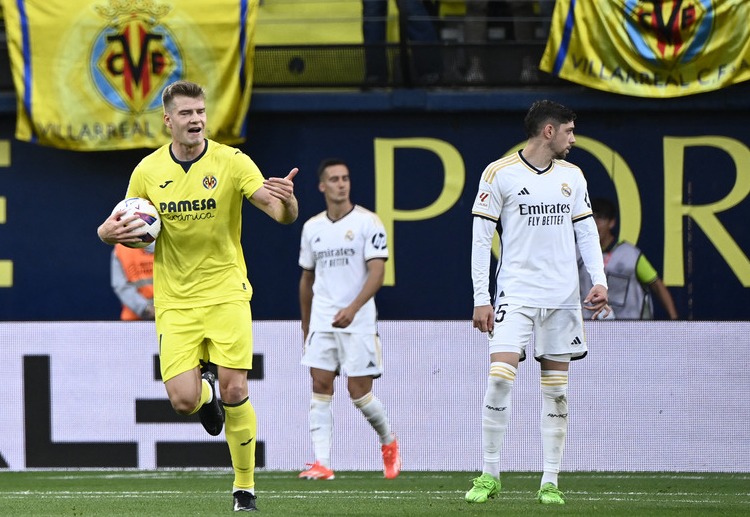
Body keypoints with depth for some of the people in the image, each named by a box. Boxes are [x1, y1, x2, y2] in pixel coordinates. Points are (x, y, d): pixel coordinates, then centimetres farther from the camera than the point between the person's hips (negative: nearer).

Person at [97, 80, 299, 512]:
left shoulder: (232, 162, -7)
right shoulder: (148, 172, 1)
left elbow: (283, 215, -13)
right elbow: (129, 229, 13)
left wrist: (287, 201, -37)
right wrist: (109, 232, -10)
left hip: (226, 292, -2)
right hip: (175, 301, 2)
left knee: (235, 391, -11)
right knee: (183, 401, -11)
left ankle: (245, 488, 7)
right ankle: (206, 390, 29)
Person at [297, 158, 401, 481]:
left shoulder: (367, 222, -5)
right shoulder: (312, 228, 11)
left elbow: (377, 272, -13)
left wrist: (353, 308, -26)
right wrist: (305, 327, 22)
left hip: (358, 321, -4)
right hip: (321, 320, 4)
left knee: (359, 392, -4)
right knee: (321, 387, -6)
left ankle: (388, 442, 24)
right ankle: (321, 463, -8)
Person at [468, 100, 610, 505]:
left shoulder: (572, 176, 11)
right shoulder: (500, 174, -3)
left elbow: (586, 232, 16)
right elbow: (481, 238, -2)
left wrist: (599, 281, 1)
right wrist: (481, 300, -6)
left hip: (562, 297, 4)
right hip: (515, 294, -4)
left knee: (556, 389, 3)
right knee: (500, 376, -16)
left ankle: (550, 482, 7)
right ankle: (490, 475, -5)